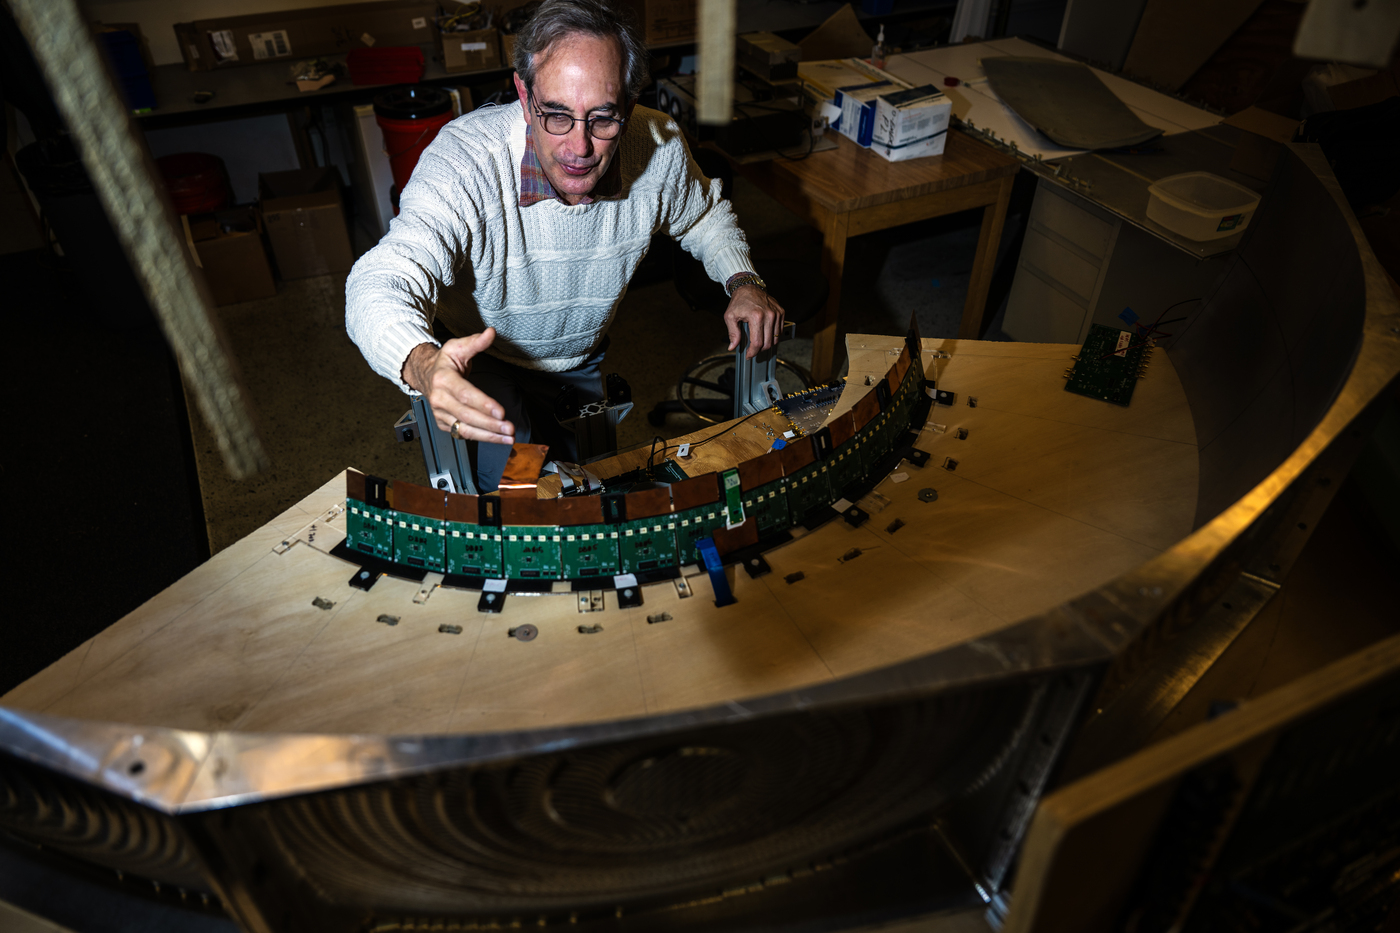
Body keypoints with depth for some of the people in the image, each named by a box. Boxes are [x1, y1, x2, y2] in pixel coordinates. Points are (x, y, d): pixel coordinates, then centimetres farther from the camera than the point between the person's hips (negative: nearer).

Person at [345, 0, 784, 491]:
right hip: (479, 360, -4)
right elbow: (381, 284, -45)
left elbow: (704, 213, 2)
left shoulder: (658, 148, -22)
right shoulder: (462, 162, -35)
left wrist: (741, 280, -17)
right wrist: (423, 366, -68)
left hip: (586, 363, 4)